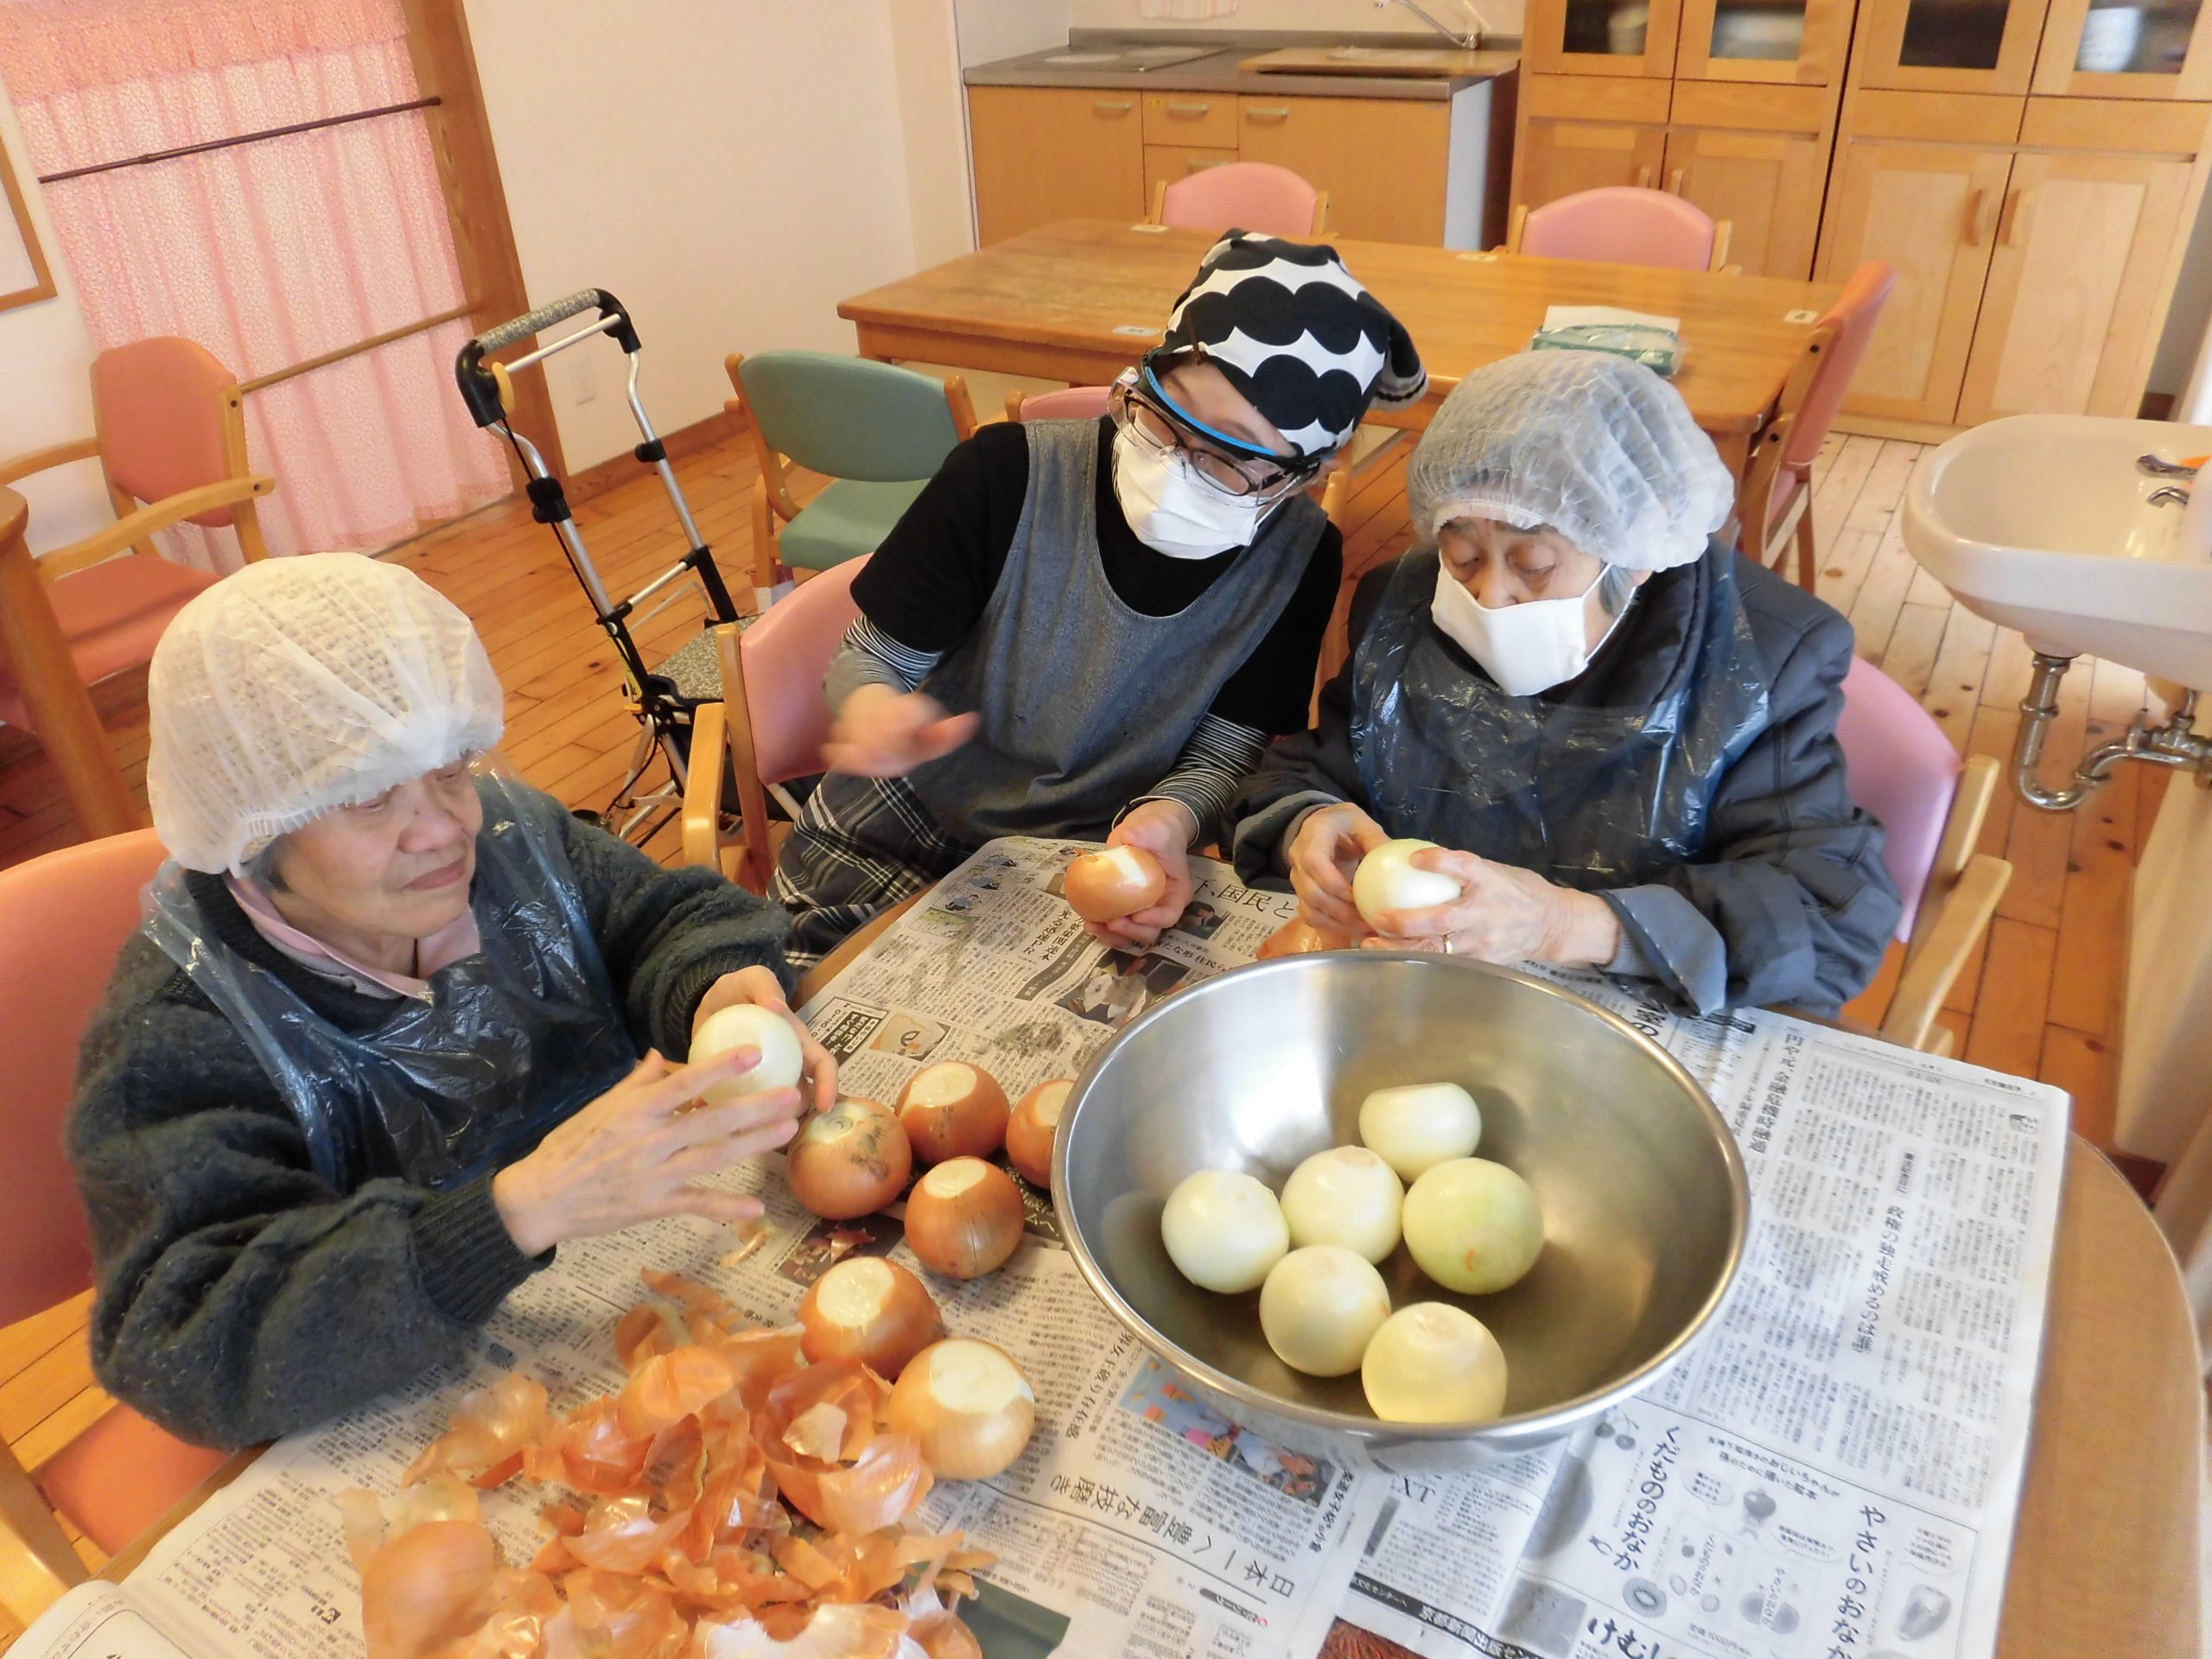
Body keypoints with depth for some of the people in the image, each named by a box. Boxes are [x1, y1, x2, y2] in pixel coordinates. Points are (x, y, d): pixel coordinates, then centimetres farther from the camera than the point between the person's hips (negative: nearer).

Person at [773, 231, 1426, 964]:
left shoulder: (1299, 560, -13)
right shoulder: (1011, 473, -19)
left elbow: (1222, 756, -7)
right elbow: (869, 656, -9)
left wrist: (1168, 819, -31)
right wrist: (872, 710, -33)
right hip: (904, 835, -2)